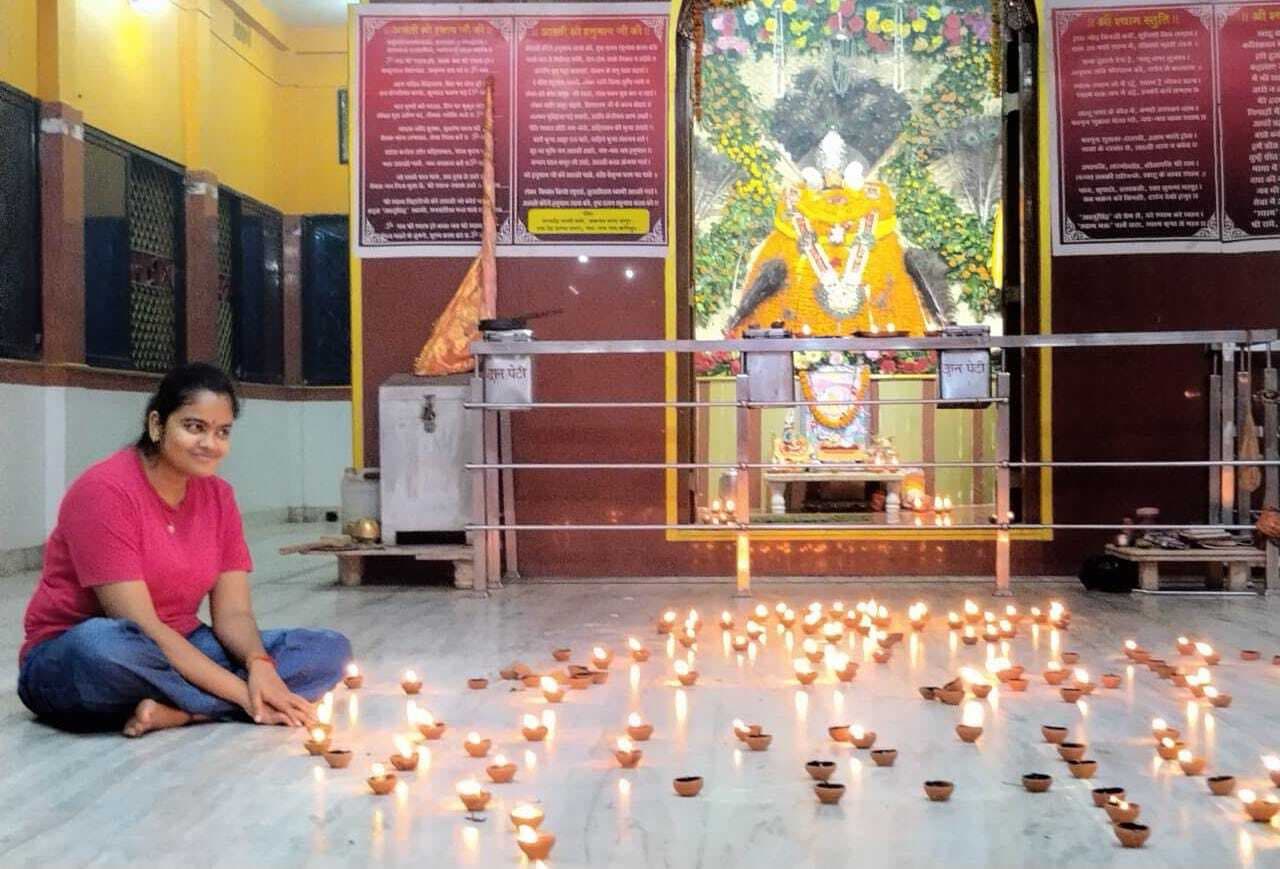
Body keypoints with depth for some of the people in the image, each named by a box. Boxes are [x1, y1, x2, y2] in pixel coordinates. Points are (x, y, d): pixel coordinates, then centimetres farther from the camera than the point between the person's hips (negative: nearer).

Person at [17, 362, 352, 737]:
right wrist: (243, 694, -27)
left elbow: (233, 613, -2)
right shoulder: (105, 490, -18)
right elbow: (139, 627, -24)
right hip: (72, 662, -6)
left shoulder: (219, 496, 2)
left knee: (330, 649, -12)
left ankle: (175, 711, -25)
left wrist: (259, 665, -26)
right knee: (103, 641, -43)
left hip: (179, 651, 6)